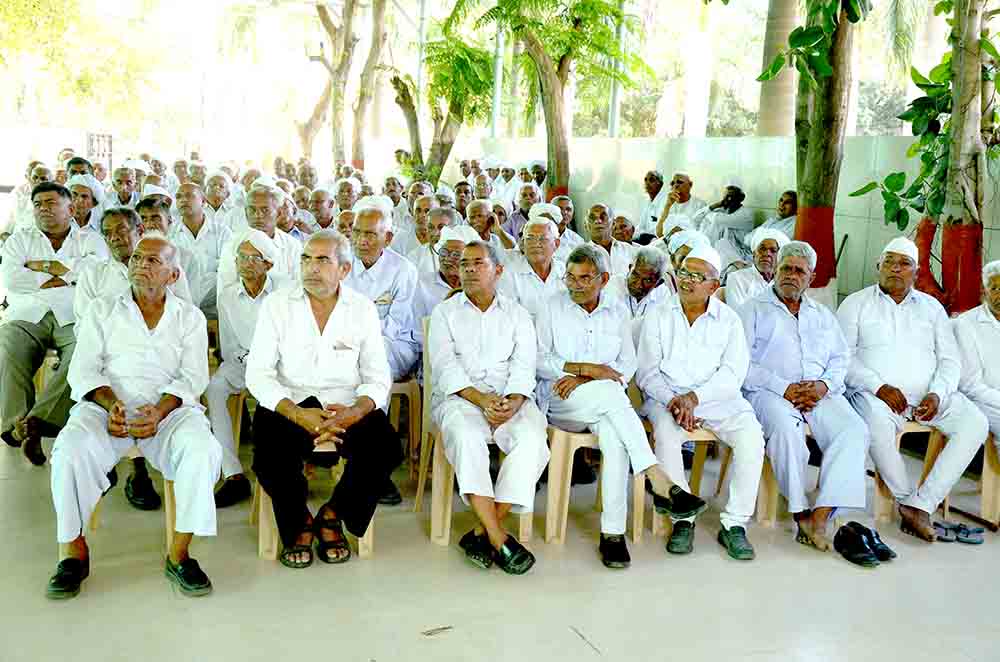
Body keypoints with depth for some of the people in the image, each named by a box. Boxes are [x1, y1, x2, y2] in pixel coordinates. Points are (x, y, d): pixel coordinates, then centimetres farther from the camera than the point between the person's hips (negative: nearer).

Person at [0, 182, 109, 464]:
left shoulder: (90, 240, 20)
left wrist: (43, 266, 2)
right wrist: (64, 277, 3)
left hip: (75, 317, -1)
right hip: (27, 315, 2)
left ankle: (36, 421, -41)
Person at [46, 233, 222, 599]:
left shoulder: (190, 317, 15)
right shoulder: (102, 310, 17)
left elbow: (193, 376, 3)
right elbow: (84, 369, 7)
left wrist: (160, 411, -16)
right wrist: (111, 404, -14)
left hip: (169, 407, 0)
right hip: (106, 404, 1)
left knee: (201, 450, -31)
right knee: (71, 449, -30)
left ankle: (179, 554, -19)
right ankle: (75, 551, -12)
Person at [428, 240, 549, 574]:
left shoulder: (516, 314, 18)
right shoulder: (444, 312, 14)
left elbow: (524, 365, 5)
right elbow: (446, 367, 0)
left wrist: (513, 402, -16)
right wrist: (481, 399, -16)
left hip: (510, 398, 2)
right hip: (459, 397, -1)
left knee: (532, 439, -30)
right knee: (465, 435, -35)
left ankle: (482, 533, -24)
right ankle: (499, 539, -34)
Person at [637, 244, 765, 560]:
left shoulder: (729, 320, 7)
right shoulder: (658, 316, 7)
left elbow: (733, 373, -4)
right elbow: (647, 373, 1)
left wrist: (694, 397, -19)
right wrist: (674, 401, -16)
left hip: (718, 398, 1)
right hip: (667, 396, -1)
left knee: (751, 434, -25)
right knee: (666, 433, -32)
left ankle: (735, 523, -15)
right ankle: (683, 520, -17)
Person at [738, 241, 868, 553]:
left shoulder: (822, 315, 25)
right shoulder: (753, 309, 9)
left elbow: (841, 359, 17)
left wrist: (824, 385, -6)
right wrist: (784, 388, -14)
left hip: (819, 393, 4)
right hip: (770, 391, -4)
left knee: (854, 430, -24)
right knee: (787, 426, -37)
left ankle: (821, 515, -28)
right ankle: (800, 512, -24)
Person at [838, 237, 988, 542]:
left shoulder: (932, 307, 18)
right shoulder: (856, 304, 8)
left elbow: (950, 360, 11)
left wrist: (937, 394, -9)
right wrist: (879, 387, -17)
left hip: (927, 394, 4)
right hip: (876, 393, -4)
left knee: (975, 423, -21)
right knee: (878, 423, -37)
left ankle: (921, 504, -23)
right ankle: (906, 499, -15)